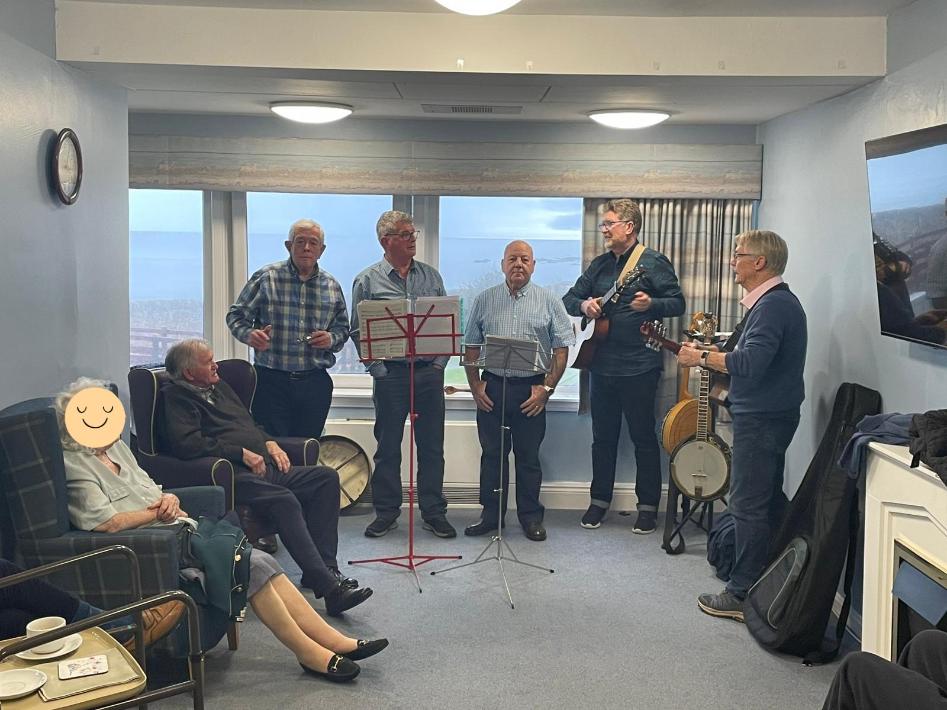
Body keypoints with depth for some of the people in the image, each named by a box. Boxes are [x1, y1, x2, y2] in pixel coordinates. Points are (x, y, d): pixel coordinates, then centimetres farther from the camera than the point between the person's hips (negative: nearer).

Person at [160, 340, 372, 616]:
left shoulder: (219, 386, 28)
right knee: (285, 500, -34)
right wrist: (242, 454, -13)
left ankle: (324, 568, -10)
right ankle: (328, 586, -36)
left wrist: (270, 443, 15)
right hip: (235, 476, -9)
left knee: (327, 477, -6)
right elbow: (187, 444, -16)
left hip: (265, 468, 9)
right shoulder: (177, 397, 0)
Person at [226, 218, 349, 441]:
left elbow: (343, 327, 16)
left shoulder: (331, 285, 10)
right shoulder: (266, 277, 0)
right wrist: (248, 335, -17)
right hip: (271, 380, -3)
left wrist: (332, 339, -6)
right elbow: (236, 315, 3)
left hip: (315, 382, 3)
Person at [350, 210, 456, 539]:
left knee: (432, 447, 7)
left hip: (429, 373, 3)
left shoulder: (431, 276, 11)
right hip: (390, 374, -2)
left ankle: (433, 512, 17)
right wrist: (378, 368, -8)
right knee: (388, 447, 6)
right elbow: (358, 331, 1)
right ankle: (386, 512, 18)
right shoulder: (368, 280, 1)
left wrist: (440, 361, 1)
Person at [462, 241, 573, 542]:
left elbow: (561, 349, 1)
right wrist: (475, 385, 1)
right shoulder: (484, 300, 7)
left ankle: (531, 516, 17)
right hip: (492, 387, 2)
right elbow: (471, 347, 9)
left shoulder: (549, 302, 3)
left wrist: (546, 388, -6)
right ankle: (491, 513, 19)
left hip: (531, 390, -1)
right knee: (492, 454, 8)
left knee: (529, 456, 6)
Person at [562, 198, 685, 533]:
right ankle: (599, 500, 25)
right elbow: (569, 298, 16)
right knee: (603, 437, 14)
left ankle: (648, 506, 14)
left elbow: (678, 302, -9)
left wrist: (651, 304, -28)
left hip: (639, 367, -6)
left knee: (643, 437, 3)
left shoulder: (653, 262, -5)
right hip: (601, 364, 6)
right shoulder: (600, 264, 13)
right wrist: (583, 305, -6)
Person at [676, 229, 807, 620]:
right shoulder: (773, 302, 16)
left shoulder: (773, 305, -18)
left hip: (761, 419, -11)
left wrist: (703, 358, -17)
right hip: (768, 415, 11)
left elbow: (750, 364, -28)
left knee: (748, 506, -5)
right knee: (766, 503, 16)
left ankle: (742, 595, 2)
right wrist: (718, 356, 10)